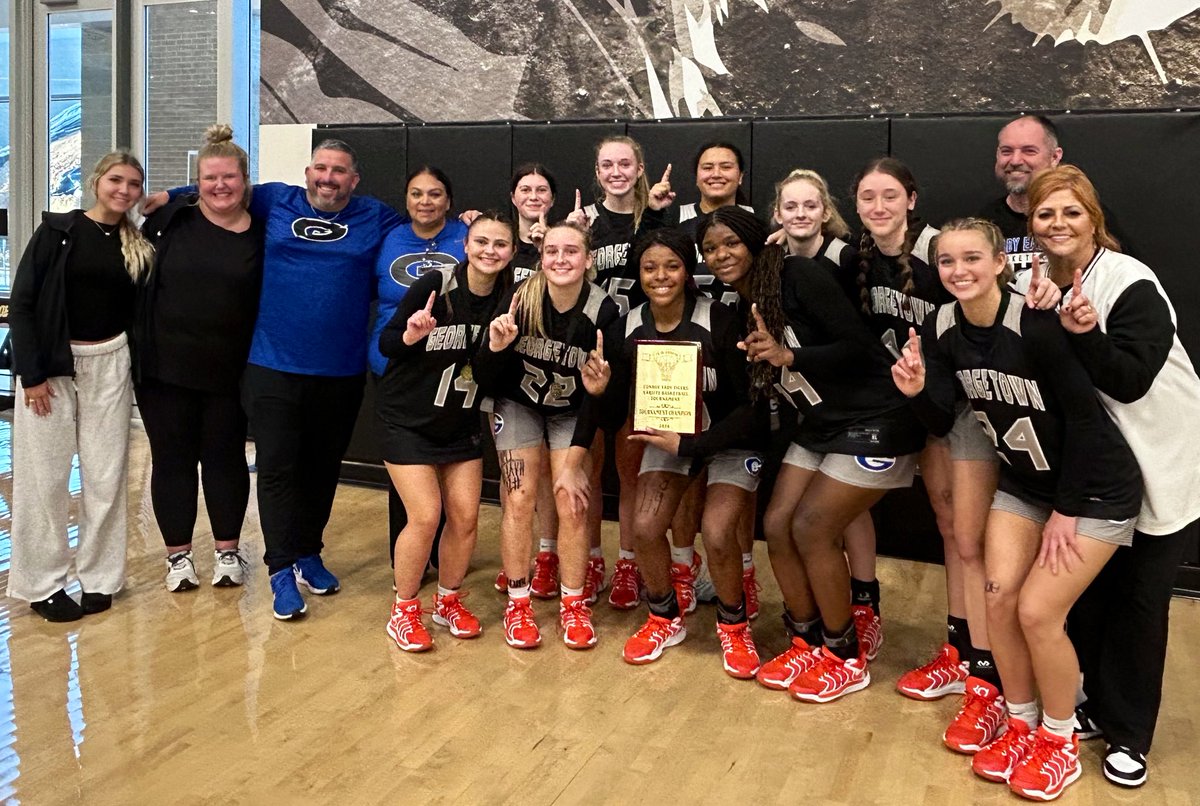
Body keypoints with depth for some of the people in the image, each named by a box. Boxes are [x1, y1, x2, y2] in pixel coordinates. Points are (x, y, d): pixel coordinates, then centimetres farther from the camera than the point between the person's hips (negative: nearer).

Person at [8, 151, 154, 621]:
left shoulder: (137, 244, 6)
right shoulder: (57, 231, -3)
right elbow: (21, 304, -6)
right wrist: (31, 373, -11)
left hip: (110, 364, 3)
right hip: (51, 364, -3)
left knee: (106, 474, 5)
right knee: (45, 476, 2)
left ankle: (99, 576, 17)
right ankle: (42, 584, 13)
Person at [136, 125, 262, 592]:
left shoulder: (261, 234, -2)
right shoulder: (171, 220, -1)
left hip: (228, 372, 0)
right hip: (165, 366, 1)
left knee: (225, 457, 10)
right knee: (172, 458, 8)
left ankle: (227, 550, 25)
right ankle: (178, 554, 21)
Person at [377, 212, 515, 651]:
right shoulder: (434, 285, -18)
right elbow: (386, 344, -12)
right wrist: (412, 335, -32)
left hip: (461, 425, 5)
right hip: (408, 419, -4)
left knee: (465, 516, 2)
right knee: (426, 516, -11)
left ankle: (448, 601, 26)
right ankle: (403, 610, 11)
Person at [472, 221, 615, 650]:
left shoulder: (603, 310, -24)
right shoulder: (519, 299, -24)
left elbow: (595, 396, -16)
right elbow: (484, 381, -17)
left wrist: (574, 462, -18)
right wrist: (496, 346, -38)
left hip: (571, 412, 0)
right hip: (519, 404, 0)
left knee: (573, 501, -9)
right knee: (519, 499, -7)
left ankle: (574, 605, 7)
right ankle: (518, 604, 8)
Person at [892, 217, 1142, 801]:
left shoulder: (1036, 325, -27)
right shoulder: (942, 329, -8)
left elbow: (1084, 416, -21)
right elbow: (943, 422, -4)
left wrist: (1066, 512, -15)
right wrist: (919, 392, -26)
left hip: (1095, 487, -6)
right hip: (1023, 482, 6)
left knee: (1037, 611, -10)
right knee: (999, 596, -3)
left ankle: (1059, 741, 14)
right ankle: (1021, 726, 19)